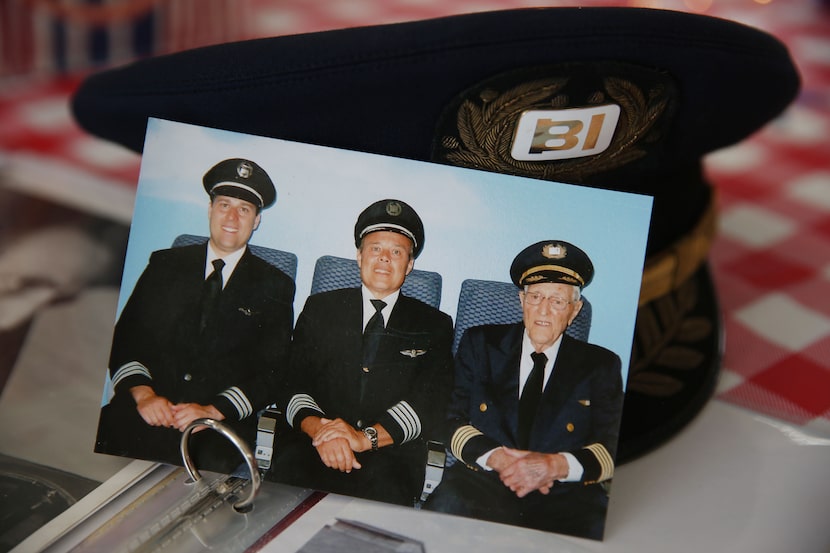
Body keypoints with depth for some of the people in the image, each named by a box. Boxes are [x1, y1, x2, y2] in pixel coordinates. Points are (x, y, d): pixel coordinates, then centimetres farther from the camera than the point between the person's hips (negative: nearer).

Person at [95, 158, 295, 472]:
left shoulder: (274, 287, 11)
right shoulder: (165, 264, 17)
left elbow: (273, 373, 3)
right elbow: (126, 338, 11)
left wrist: (213, 411, -12)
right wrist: (142, 393, -9)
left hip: (221, 423, -2)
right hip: (148, 411, 2)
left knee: (212, 460, -37)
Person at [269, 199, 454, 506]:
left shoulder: (434, 326, 13)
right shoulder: (320, 308, 16)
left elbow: (430, 403, -1)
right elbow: (294, 383, 6)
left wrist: (367, 437, -18)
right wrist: (317, 428, -17)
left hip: (390, 459, 0)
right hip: (314, 448, 0)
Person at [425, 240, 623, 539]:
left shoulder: (601, 366, 16)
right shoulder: (480, 344, 17)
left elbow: (613, 448, 7)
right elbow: (451, 419, 10)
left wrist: (556, 465, -12)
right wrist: (497, 457, -9)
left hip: (565, 497, 0)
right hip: (482, 483, 0)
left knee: (595, 532, -34)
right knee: (445, 509, -34)